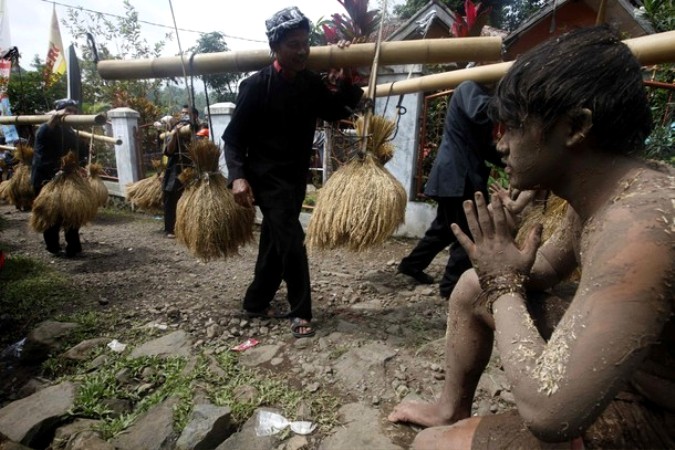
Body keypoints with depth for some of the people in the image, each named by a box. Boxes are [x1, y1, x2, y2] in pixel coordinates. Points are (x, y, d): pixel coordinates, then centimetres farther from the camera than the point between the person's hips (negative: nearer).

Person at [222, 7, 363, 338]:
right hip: (267, 177, -6)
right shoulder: (256, 86, -13)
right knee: (292, 242, -12)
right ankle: (300, 313, 6)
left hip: (296, 177, 6)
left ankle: (255, 302, 33)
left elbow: (335, 111, 13)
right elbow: (233, 137, -10)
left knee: (274, 243, 14)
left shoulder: (312, 83, 3)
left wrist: (349, 78, -2)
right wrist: (238, 176, -25)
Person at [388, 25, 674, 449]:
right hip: (621, 359, 8)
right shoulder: (599, 193, -6)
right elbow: (544, 269, 11)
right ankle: (452, 410, 29)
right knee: (473, 287, 12)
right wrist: (506, 276, -12)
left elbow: (548, 412, -38)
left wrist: (505, 286, -23)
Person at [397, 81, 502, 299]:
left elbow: (484, 146, 20)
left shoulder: (479, 92, 23)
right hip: (456, 177, -10)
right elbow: (481, 111, -32)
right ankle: (452, 286, 7)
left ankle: (411, 264, 32)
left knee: (444, 228, 19)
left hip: (458, 175, 10)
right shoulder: (470, 88, -6)